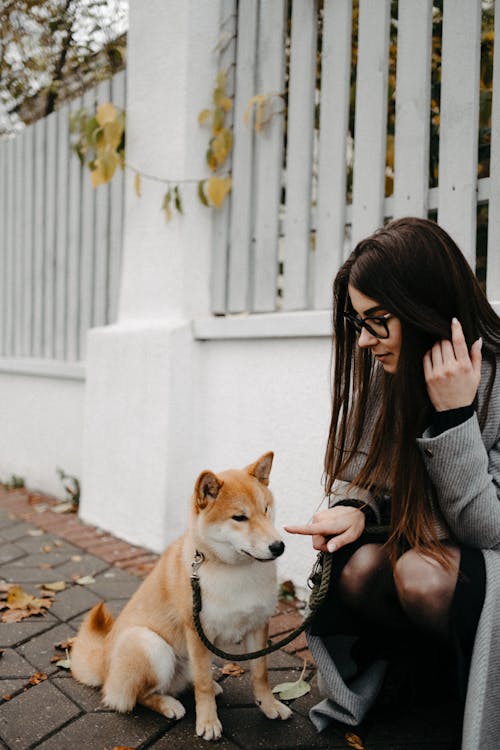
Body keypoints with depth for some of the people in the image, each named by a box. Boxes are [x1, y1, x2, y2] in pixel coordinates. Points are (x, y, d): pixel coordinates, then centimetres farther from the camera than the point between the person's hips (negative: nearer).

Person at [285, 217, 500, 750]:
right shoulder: (385, 373, -6)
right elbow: (364, 474, 3)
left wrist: (453, 413, -32)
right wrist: (354, 508, -21)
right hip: (426, 547, 4)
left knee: (420, 571, -32)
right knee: (357, 568, -25)